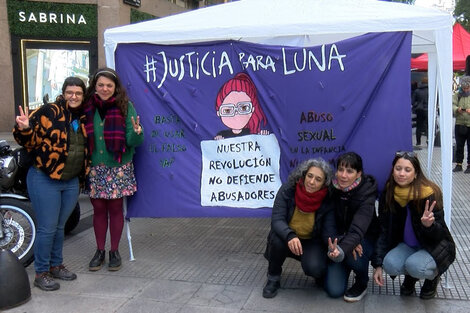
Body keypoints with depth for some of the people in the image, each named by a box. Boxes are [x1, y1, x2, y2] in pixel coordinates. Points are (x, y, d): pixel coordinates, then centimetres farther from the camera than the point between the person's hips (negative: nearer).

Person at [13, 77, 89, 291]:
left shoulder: (83, 118, 8)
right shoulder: (48, 112, -11)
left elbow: (88, 146, 22)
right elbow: (29, 140, -15)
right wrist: (24, 129, -34)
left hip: (72, 181, 6)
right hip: (45, 180, -6)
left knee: (59, 227, 18)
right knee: (47, 228, 0)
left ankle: (56, 265, 33)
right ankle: (41, 273, 14)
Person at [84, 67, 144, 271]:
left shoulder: (125, 106, -6)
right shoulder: (88, 107, 0)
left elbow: (132, 141, -10)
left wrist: (137, 133, -31)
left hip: (119, 167, -2)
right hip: (95, 168, 2)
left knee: (115, 208, 8)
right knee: (98, 209, 11)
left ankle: (114, 251, 23)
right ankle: (99, 251, 25)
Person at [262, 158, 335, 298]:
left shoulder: (328, 200, -17)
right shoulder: (287, 190, -20)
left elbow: (328, 230, -17)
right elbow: (277, 220, -27)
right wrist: (290, 236, -48)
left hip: (312, 242, 0)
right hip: (287, 238, 0)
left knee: (314, 268, -30)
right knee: (278, 238, -34)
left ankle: (320, 276, 11)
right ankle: (273, 278, -6)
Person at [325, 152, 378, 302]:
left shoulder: (367, 194, -24)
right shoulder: (331, 188, -13)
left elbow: (357, 230, -36)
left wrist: (341, 251, -54)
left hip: (364, 238, -2)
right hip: (339, 238, 2)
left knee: (354, 256, -38)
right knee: (334, 290, -13)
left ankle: (362, 283, -3)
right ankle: (344, 269, 22)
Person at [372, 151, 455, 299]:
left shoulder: (429, 194, -21)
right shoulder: (389, 194, -9)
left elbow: (440, 235, -16)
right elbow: (384, 231, -5)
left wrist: (429, 225, -41)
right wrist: (378, 264, -11)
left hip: (434, 247, -3)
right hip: (407, 246, 4)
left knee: (415, 266, -33)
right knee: (390, 264, -27)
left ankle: (433, 275, 4)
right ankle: (410, 276, 9)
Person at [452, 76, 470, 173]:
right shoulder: (457, 95, 8)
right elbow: (452, 105, 0)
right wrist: (457, 109, -22)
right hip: (459, 125, 2)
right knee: (459, 146, 7)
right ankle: (458, 164, 16)